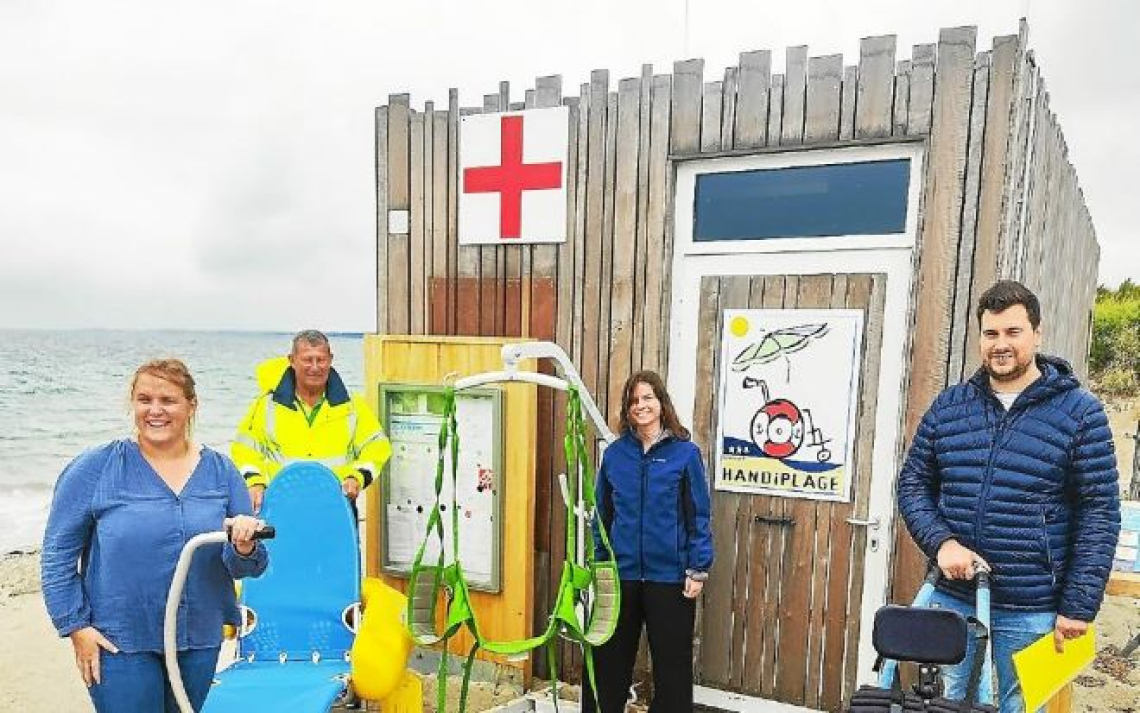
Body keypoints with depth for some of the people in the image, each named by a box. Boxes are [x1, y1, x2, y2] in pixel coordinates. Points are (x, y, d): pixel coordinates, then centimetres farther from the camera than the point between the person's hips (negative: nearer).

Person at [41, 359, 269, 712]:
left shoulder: (220, 471, -1)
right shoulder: (94, 469, -6)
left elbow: (243, 567, 0)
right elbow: (58, 553, -1)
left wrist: (243, 548, -22)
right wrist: (77, 626, -6)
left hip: (200, 641, 3)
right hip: (119, 643, -3)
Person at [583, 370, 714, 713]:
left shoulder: (685, 452, -6)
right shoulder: (615, 453, 3)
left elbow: (699, 517, -4)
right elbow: (602, 514, 9)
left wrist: (698, 571, -7)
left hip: (670, 576, -3)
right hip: (620, 574, 3)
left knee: (672, 663, 11)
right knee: (608, 660, 15)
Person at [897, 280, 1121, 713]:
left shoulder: (1078, 411, -5)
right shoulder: (948, 406, 3)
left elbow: (1100, 512, -6)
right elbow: (913, 483, 6)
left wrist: (1079, 607, -9)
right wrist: (942, 542, -11)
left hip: (1031, 613, -2)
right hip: (951, 600, 3)